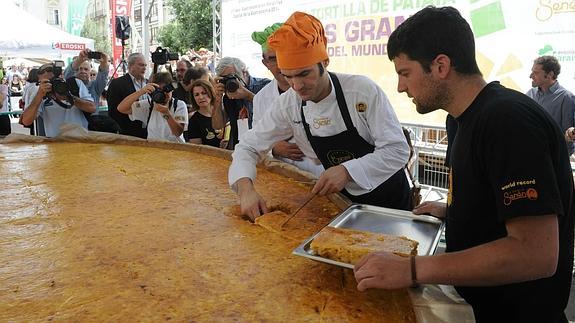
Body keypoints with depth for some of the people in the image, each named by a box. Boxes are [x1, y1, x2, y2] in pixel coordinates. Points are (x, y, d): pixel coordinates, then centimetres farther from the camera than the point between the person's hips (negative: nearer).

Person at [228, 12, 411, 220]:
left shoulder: (364, 91, -25)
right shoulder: (288, 104, -15)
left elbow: (398, 150, -24)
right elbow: (248, 147, -9)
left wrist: (347, 171, -38)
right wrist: (246, 189, -28)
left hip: (389, 197, -2)